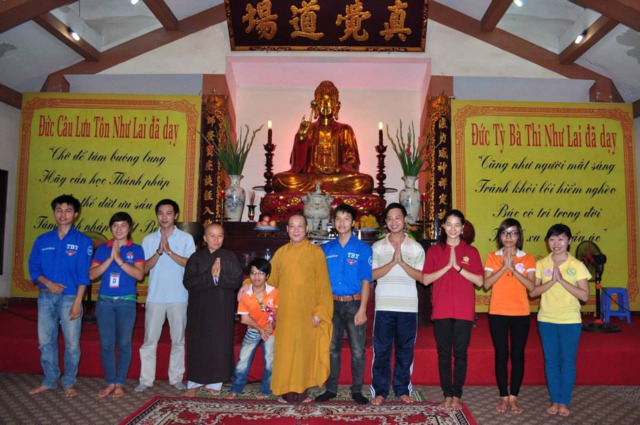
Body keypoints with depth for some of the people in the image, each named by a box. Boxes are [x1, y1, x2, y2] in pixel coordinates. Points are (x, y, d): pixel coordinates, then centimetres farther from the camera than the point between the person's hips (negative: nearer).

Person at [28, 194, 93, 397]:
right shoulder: (42, 240, 8)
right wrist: (47, 282, -10)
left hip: (70, 298, -3)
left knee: (72, 343, 1)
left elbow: (83, 275, -6)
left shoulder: (83, 241, -3)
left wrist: (77, 302, -12)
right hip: (46, 297, 3)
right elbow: (34, 268, 9)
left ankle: (69, 383, 16)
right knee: (45, 341, 9)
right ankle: (49, 381, 24)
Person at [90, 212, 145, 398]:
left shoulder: (136, 249, 3)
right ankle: (110, 383, 15)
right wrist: (110, 259, -11)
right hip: (105, 300, 2)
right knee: (106, 344, 3)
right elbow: (92, 274, 0)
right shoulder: (102, 248, 8)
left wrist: (119, 260, -15)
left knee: (124, 343, 0)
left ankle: (120, 384, 11)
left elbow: (139, 274, -9)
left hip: (126, 301, -2)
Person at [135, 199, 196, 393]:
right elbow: (145, 268, 0)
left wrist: (169, 251, -19)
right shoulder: (149, 240, 6)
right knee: (150, 340, 4)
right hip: (155, 297, 1)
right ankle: (146, 379, 14)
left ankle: (176, 378, 19)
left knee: (178, 340, 7)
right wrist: (159, 252, -16)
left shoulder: (186, 238, 1)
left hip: (179, 297, -1)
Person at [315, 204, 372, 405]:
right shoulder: (326, 249, 7)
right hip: (332, 304, 3)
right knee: (332, 349, 10)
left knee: (358, 351, 3)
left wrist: (362, 309, -11)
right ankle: (330, 389, 22)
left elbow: (365, 281, -4)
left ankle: (357, 390, 17)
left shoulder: (363, 248, -1)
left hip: (354, 304, -2)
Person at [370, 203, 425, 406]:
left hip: (408, 307, 0)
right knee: (381, 350, 3)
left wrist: (402, 262, -15)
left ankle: (403, 390, 20)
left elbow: (421, 276, -2)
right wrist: (392, 262, -15)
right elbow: (372, 275, -3)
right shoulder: (377, 247, 6)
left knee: (405, 350, 7)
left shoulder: (416, 247, 6)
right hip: (384, 306, 0)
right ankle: (379, 391, 13)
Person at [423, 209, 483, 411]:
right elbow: (426, 280, -3)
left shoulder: (471, 251, 5)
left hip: (463, 311, 0)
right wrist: (447, 266, -12)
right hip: (441, 310, 1)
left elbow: (479, 281, -3)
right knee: (443, 354, 6)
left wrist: (458, 267, -13)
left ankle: (457, 396, 14)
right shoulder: (434, 251, 5)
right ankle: (447, 395, 16)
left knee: (460, 354, 4)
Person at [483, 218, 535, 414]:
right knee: (501, 355, 3)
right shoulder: (492, 257, 4)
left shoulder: (528, 259, 4)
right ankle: (504, 397, 13)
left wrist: (513, 268, -17)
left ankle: (513, 397, 14)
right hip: (497, 313, 0)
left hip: (521, 313, 0)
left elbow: (531, 286, -9)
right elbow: (486, 283, -8)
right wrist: (504, 267, -17)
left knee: (517, 355, 4)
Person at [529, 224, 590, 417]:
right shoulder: (541, 264, 1)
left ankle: (564, 402, 17)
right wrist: (552, 281, -18)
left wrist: (562, 280, -19)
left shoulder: (577, 265, -3)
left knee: (568, 361, 5)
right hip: (546, 320, 2)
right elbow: (532, 292, -4)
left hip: (570, 321, -1)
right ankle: (555, 400, 18)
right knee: (551, 361, 7)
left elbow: (584, 295, -9)